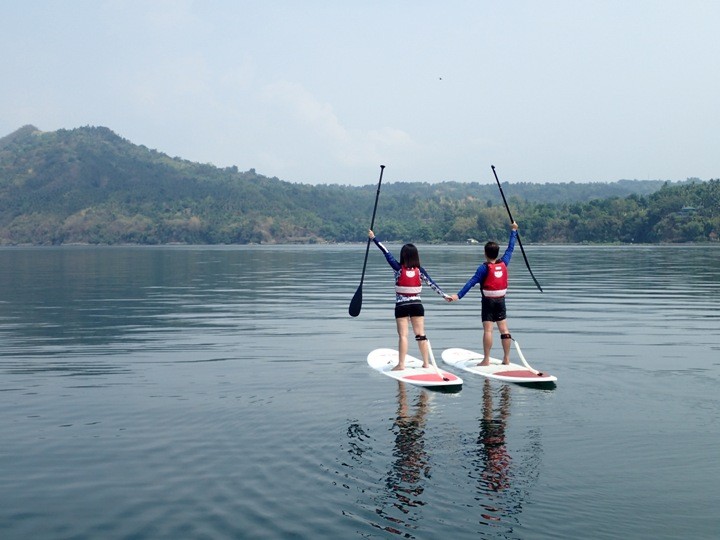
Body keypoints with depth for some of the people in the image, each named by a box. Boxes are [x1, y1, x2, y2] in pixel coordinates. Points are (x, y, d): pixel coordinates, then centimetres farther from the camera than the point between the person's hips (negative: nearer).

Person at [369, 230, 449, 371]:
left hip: (402, 306, -3)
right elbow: (432, 284, -3)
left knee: (403, 335, -1)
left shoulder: (398, 268, -10)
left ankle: (401, 364, -3)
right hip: (417, 305, 3)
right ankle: (426, 363, 12)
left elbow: (387, 253, -7)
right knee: (421, 334, 8)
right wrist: (444, 295, 3)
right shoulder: (419, 270, -3)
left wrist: (373, 238, -3)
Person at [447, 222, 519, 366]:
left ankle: (486, 359, -7)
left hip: (488, 301, -5)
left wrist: (458, 295, -24)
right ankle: (506, 358, 10)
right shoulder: (503, 263, 1)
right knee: (504, 329, 7)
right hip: (501, 300, 5)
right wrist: (513, 231, 27)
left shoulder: (484, 268, -12)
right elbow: (510, 248, 16)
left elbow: (471, 282, -20)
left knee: (488, 330, -6)